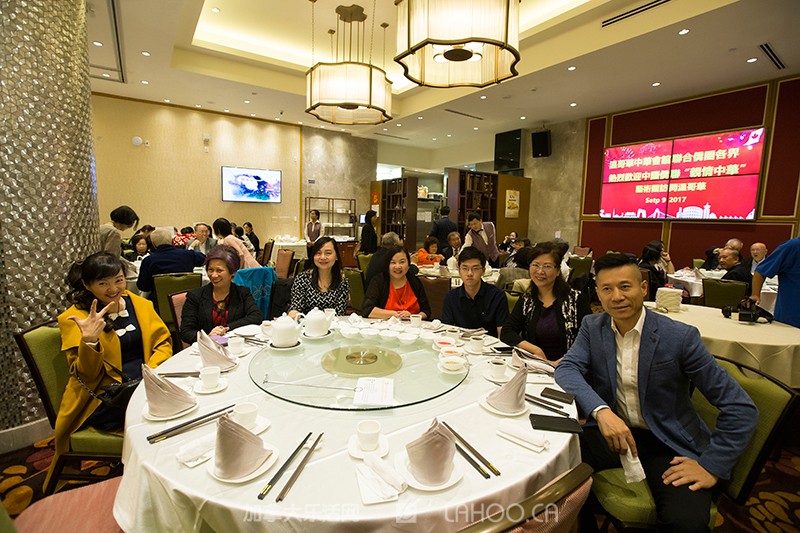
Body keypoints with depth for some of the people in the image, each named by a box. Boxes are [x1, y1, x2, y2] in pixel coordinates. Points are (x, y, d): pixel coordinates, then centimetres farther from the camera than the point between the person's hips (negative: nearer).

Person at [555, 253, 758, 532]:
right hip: (610, 430, 3)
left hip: (669, 442, -2)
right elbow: (567, 368, -14)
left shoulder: (680, 337, -14)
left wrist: (712, 465, -15)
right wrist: (602, 411, -30)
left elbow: (741, 408, -10)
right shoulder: (592, 327, -3)